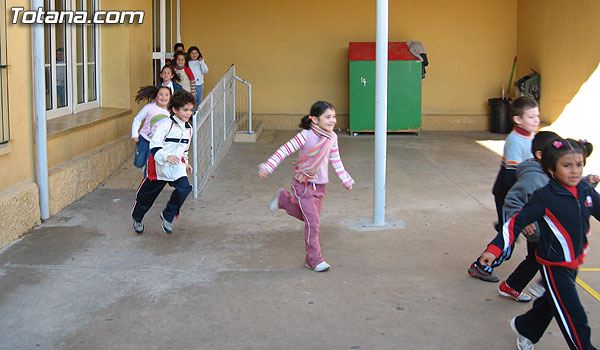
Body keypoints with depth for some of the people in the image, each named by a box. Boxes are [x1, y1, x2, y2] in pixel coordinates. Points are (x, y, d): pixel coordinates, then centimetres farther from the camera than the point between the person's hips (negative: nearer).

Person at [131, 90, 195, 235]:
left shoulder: (188, 129, 8)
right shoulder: (165, 125, -16)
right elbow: (155, 146, -22)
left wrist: (185, 162, 23)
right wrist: (166, 157, -36)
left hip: (177, 167, 5)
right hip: (159, 167, -5)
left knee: (184, 188, -21)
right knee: (147, 194, 11)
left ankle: (168, 216, -2)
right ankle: (137, 218, 39)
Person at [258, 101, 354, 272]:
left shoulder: (332, 137, 1)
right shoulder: (306, 136, -19)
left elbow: (336, 160, 14)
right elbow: (285, 149, -19)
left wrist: (345, 179, 19)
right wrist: (268, 166, -27)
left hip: (320, 185, 6)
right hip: (303, 184, -6)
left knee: (309, 218, 17)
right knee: (313, 222, -8)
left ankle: (284, 199, 39)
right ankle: (314, 260, 5)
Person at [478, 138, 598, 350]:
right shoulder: (545, 197, -19)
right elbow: (517, 222, -17)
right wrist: (495, 249, -23)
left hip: (574, 263, 7)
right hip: (554, 265, -7)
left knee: (551, 303, 24)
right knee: (572, 315, -6)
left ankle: (525, 328, 47)